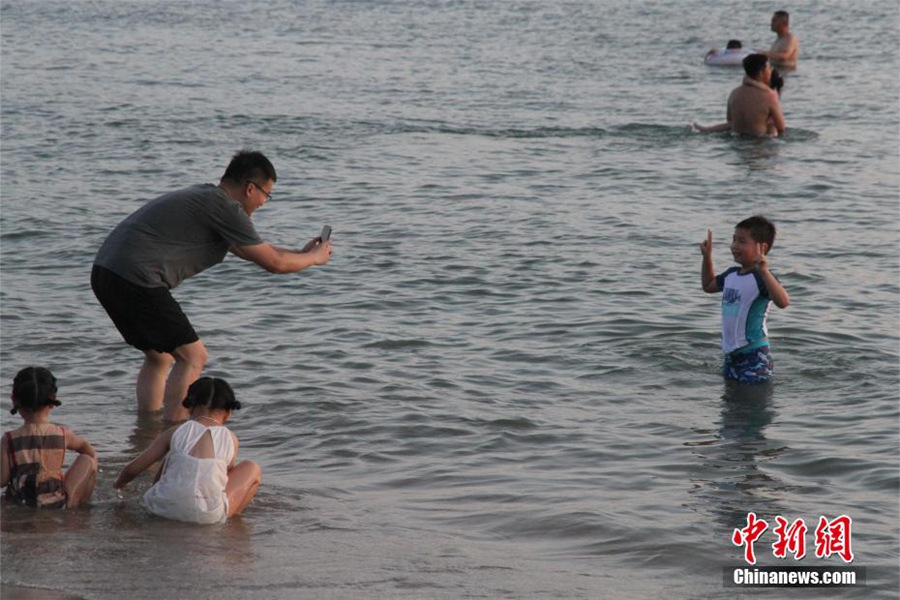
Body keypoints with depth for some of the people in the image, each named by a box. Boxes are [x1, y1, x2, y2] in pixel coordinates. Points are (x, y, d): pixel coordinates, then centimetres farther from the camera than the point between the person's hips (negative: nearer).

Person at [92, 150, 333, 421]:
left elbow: (249, 249, 37)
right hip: (135, 279, -10)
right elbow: (273, 263, -3)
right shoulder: (224, 207, -7)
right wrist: (314, 258, 15)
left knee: (160, 356, 22)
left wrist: (302, 252, 38)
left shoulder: (204, 198, 23)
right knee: (192, 356, -2)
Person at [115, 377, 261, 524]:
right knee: (252, 469, 18)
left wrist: (119, 483, 27)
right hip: (208, 515, -3)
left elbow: (132, 469, 4)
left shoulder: (176, 432, 2)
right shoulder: (231, 440, 1)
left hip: (163, 507, 3)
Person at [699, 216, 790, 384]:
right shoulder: (731, 275, 9)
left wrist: (764, 272, -45)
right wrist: (707, 257, 18)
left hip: (754, 353, -9)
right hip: (731, 352, 9)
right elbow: (708, 286, 30)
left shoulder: (761, 277, -18)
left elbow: (783, 302, -36)